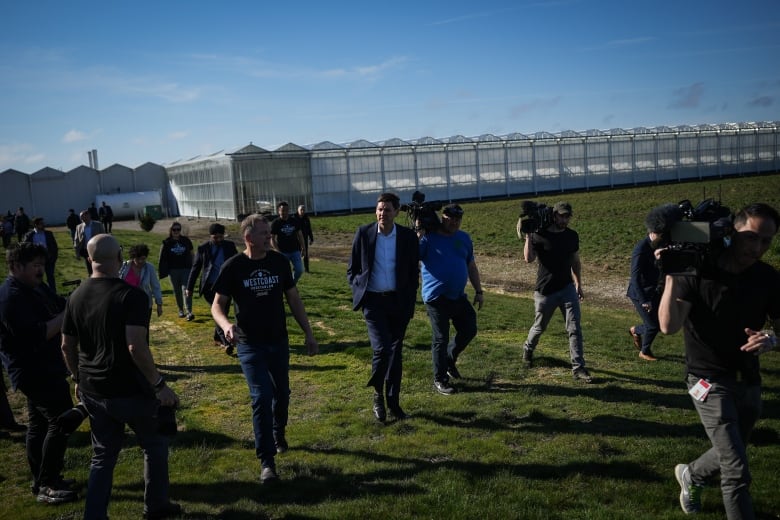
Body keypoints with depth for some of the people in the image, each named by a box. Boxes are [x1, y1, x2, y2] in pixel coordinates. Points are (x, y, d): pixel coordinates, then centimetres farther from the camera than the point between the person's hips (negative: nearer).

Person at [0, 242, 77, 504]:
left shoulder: (36, 287, 9)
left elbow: (62, 305, 15)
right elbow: (36, 336, -29)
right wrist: (67, 315, -26)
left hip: (43, 368, 10)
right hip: (34, 371, -10)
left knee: (39, 423, 16)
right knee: (62, 421, -10)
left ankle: (42, 480, 26)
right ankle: (47, 485, -2)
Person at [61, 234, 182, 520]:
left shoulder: (76, 297, 2)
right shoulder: (131, 295, -19)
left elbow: (67, 347, 9)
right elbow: (136, 347, -27)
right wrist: (160, 385, -19)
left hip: (92, 392, 6)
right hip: (129, 391, -6)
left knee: (103, 455, 18)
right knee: (155, 446, 17)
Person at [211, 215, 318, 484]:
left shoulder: (279, 262, -3)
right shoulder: (233, 267, -11)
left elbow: (293, 299, 5)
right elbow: (217, 304, -6)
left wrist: (308, 334, 5)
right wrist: (226, 325, -28)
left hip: (279, 341, 3)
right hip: (250, 345, -3)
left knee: (282, 393, 15)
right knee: (262, 398, -9)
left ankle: (278, 433, 45)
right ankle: (266, 461, 2)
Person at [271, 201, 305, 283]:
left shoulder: (295, 221, 5)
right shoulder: (275, 223, -5)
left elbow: (299, 235, 11)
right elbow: (272, 239, -5)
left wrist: (303, 248, 4)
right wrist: (278, 251, -15)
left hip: (295, 251, 3)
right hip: (283, 252, -3)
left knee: (299, 270, -3)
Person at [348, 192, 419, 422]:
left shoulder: (408, 236, -1)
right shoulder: (363, 233, -2)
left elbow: (413, 272, 7)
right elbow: (352, 269, 6)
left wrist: (410, 301, 2)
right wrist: (359, 291, -6)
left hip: (399, 302, 2)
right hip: (373, 301, -2)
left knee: (396, 353, 9)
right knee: (382, 349, -13)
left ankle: (393, 402, 23)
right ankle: (378, 394, 13)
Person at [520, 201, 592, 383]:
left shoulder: (572, 236, 3)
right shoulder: (539, 235, -11)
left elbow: (575, 261, 14)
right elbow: (529, 258, -23)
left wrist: (579, 284, 14)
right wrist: (527, 235, -26)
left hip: (567, 288, 3)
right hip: (545, 291, -3)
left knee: (575, 329, -4)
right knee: (540, 327, 13)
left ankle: (578, 368, 2)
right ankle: (528, 349, 43)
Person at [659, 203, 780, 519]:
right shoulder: (697, 273, -17)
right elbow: (668, 327, -25)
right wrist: (672, 277, -33)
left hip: (749, 382, 6)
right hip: (709, 381, -5)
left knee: (729, 457, 24)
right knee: (737, 472, -10)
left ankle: (691, 475, 53)